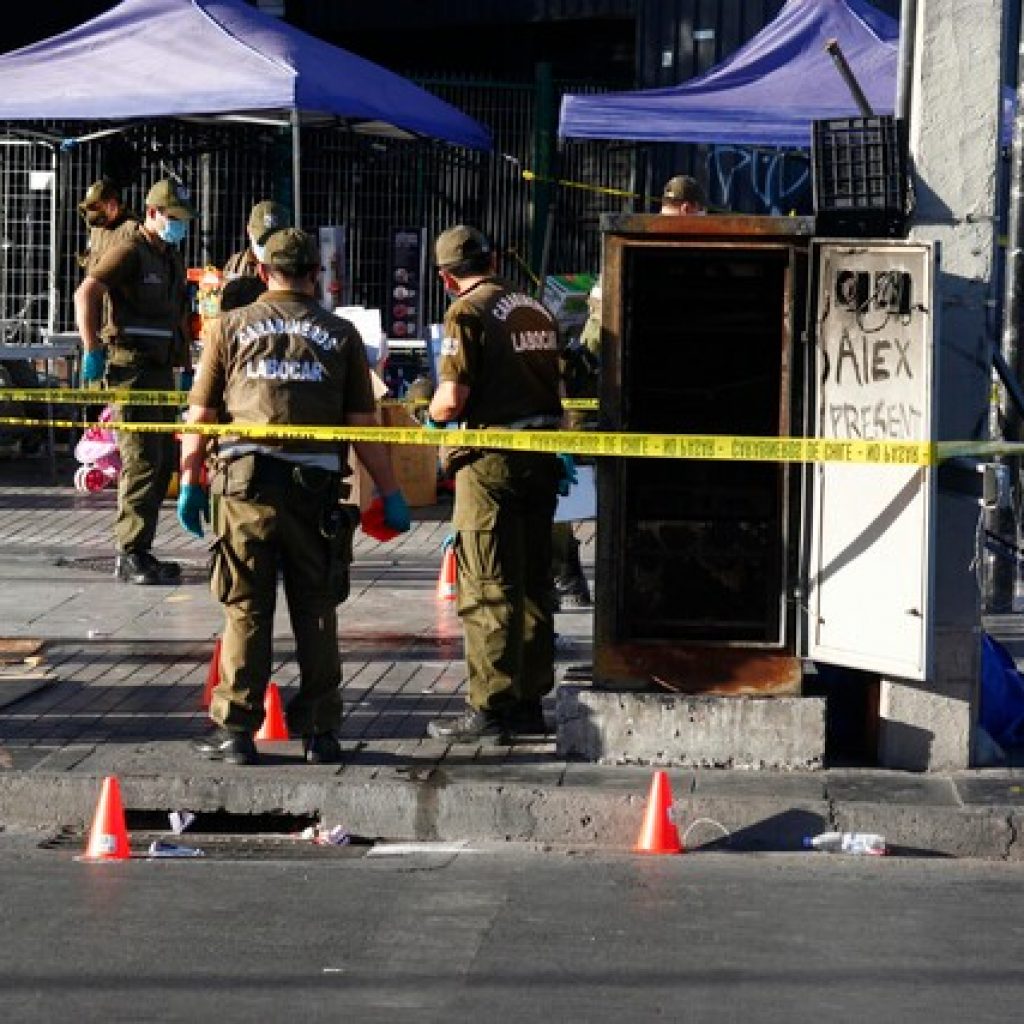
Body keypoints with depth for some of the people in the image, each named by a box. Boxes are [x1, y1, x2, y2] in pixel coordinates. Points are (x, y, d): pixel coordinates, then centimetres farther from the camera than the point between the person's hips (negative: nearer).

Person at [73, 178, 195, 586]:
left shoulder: (172, 260, 20)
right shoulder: (129, 251, -9)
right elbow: (85, 294, -22)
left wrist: (187, 368, 23)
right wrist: (92, 351, -25)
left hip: (161, 370, 9)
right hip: (132, 367, -9)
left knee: (163, 463, 9)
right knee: (142, 460, -11)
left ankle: (138, 552, 16)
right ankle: (131, 557, -9)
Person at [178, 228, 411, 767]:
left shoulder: (230, 327, 9)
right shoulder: (340, 333, 9)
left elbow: (199, 416, 6)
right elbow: (363, 426, 6)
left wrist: (190, 481, 15)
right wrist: (390, 495, 13)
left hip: (245, 483, 0)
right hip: (316, 487, 0)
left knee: (246, 610, 5)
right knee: (316, 612, 8)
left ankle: (236, 729, 5)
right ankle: (320, 732, 12)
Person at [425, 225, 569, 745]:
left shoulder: (467, 313, -11)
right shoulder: (536, 309, 11)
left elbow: (452, 399, -17)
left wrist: (432, 412, 3)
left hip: (493, 461, -7)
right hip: (543, 459, 7)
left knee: (488, 590, -2)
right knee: (532, 584, 14)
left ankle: (490, 708, -2)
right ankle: (529, 700, 20)